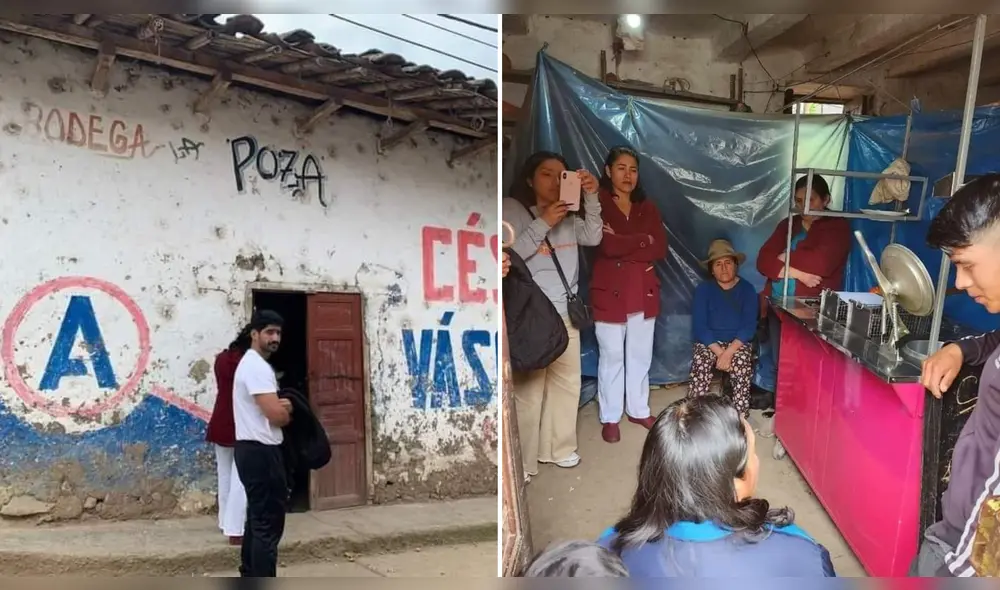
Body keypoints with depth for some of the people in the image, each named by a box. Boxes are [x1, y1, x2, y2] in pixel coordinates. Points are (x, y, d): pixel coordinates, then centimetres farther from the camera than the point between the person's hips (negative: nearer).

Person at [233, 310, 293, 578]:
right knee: (269, 523, -7)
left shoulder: (251, 364, 17)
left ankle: (250, 579, 28)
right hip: (261, 452, -11)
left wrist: (283, 406, -1)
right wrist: (288, 410, -1)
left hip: (252, 450, 11)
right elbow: (277, 415, -23)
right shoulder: (257, 366, -17)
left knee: (258, 519, 19)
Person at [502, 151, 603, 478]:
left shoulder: (569, 215, 13)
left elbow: (593, 237, 3)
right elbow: (509, 254, -15)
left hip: (566, 312, 6)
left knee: (567, 382, 14)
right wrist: (543, 223, -19)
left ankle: (558, 448, 29)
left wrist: (591, 198, -8)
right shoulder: (512, 209, -4)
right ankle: (521, 461, 5)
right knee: (528, 387, -6)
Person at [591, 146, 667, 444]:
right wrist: (642, 241, -10)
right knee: (612, 356, 3)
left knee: (640, 354, 13)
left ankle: (638, 410, 28)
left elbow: (660, 249, -3)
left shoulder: (647, 207, 9)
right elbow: (607, 245, -21)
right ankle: (610, 418, 15)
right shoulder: (598, 204, -6)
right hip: (610, 291, -5)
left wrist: (623, 245, -12)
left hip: (644, 290, 5)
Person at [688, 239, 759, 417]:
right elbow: (699, 326, -7)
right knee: (700, 365, -32)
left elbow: (749, 327, -7)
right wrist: (719, 352, -21)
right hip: (708, 343, 0)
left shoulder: (747, 289, 1)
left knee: (742, 367, -32)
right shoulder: (703, 289, 1)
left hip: (738, 343, 0)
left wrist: (728, 353, -22)